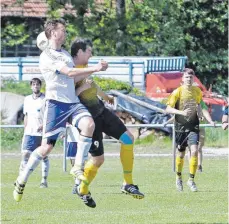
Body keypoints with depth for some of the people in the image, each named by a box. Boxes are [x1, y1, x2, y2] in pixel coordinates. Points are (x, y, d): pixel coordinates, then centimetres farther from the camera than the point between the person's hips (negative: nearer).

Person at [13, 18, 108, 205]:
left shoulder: (65, 53, 19)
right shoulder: (46, 56, -8)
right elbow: (69, 72, -17)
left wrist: (93, 70, 6)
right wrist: (95, 69, -15)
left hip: (73, 102, 6)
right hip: (56, 103, -6)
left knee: (89, 124, -25)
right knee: (47, 146, -5)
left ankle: (78, 166, -15)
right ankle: (22, 181, 11)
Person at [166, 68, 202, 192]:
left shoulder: (197, 91, 3)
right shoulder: (177, 92, -10)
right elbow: (168, 109, -15)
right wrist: (182, 112, -26)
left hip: (193, 126, 2)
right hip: (181, 126, -2)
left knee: (194, 150, -16)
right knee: (181, 154, 9)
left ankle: (191, 179, -7)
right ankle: (178, 177, 33)